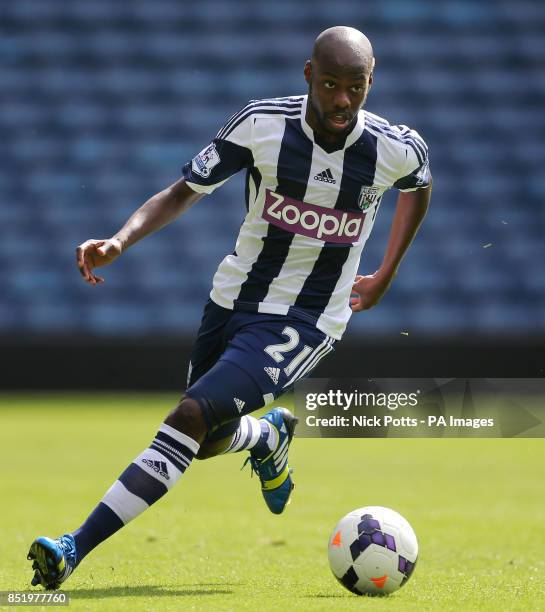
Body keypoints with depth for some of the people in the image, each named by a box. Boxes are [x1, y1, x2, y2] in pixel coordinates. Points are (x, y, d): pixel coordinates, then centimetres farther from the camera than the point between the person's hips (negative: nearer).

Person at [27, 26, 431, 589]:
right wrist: (119, 241, -22)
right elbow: (184, 191, -5)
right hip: (233, 301, 4)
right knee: (207, 442, 17)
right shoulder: (261, 124, -15)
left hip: (305, 322, -4)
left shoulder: (397, 149, -14)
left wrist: (384, 278, 14)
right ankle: (271, 436, 55)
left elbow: (418, 186, 13)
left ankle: (75, 551, -23)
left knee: (192, 416, -21)